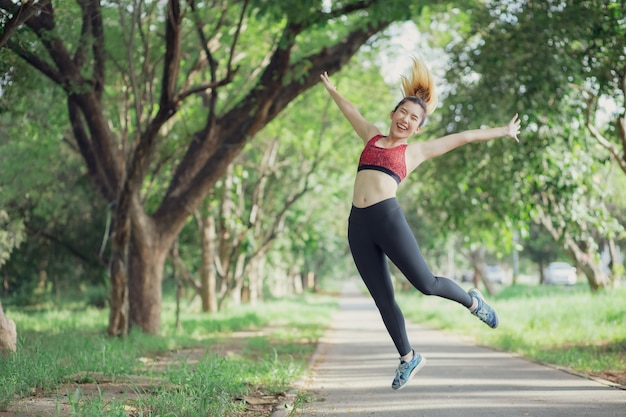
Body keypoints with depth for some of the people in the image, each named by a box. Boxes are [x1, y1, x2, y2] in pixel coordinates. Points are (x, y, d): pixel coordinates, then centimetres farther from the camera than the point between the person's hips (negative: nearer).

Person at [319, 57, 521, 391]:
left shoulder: (416, 150, 13)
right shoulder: (372, 137, 22)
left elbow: (462, 137, 18)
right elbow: (350, 111, 39)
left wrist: (501, 132, 22)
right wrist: (331, 89, 54)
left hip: (387, 216, -3)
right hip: (358, 225, 3)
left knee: (425, 283, -9)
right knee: (382, 298, 4)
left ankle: (472, 301, 21)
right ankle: (408, 357, 19)